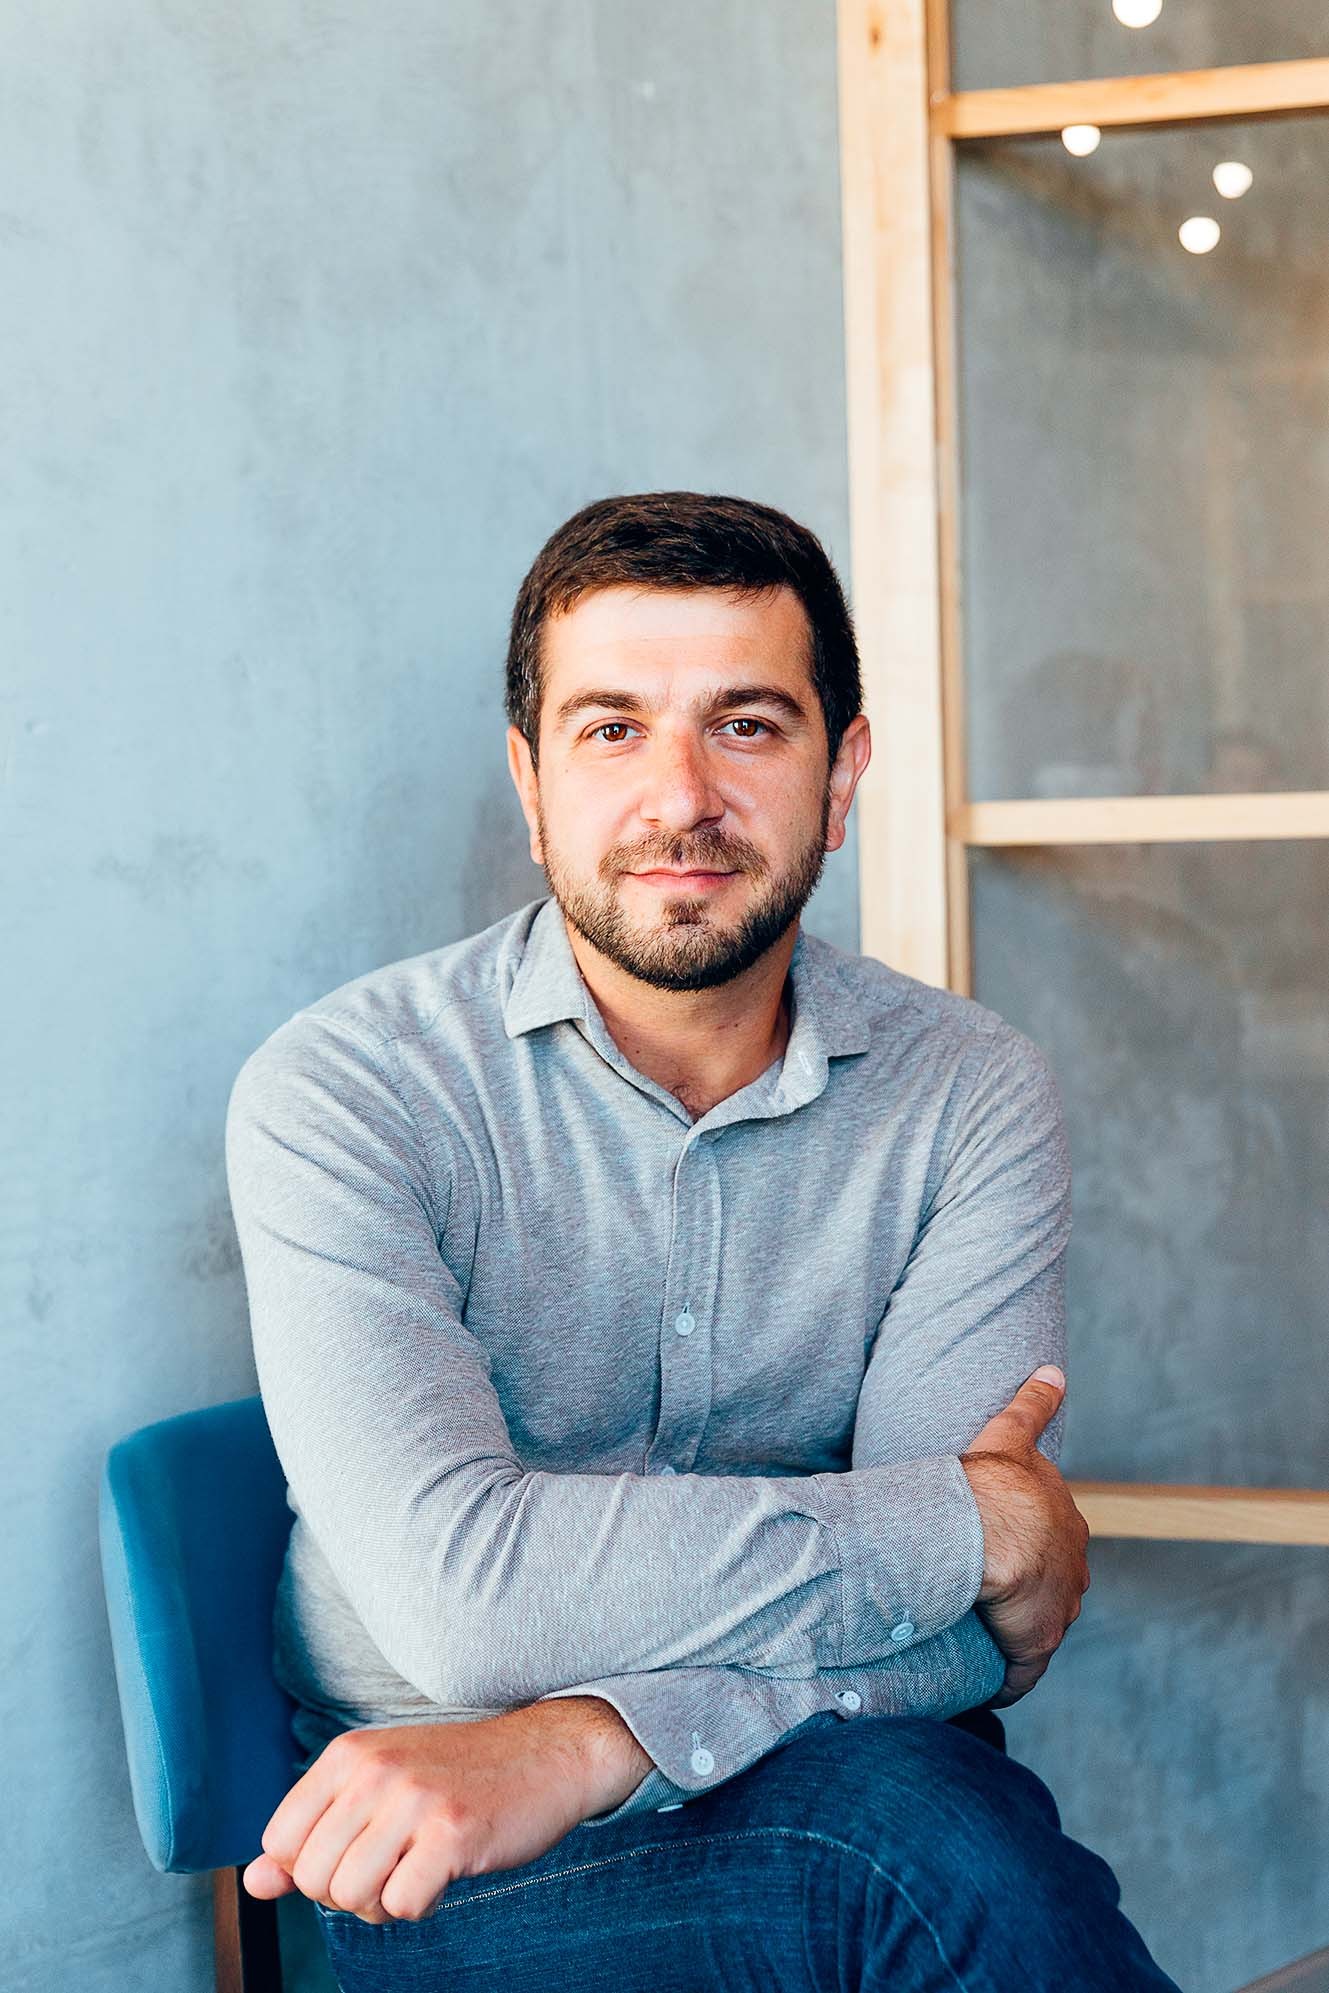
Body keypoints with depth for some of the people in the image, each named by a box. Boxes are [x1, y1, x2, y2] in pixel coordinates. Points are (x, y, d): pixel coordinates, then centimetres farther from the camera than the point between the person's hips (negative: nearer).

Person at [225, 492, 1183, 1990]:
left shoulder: (972, 1093, -3)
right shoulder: (341, 1094, -12)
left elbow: (987, 1633, -11)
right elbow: (465, 1596, -25)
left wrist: (596, 1739, -27)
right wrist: (969, 1520, -19)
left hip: (833, 1788, 3)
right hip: (448, 1866, -3)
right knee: (922, 1834, -32)